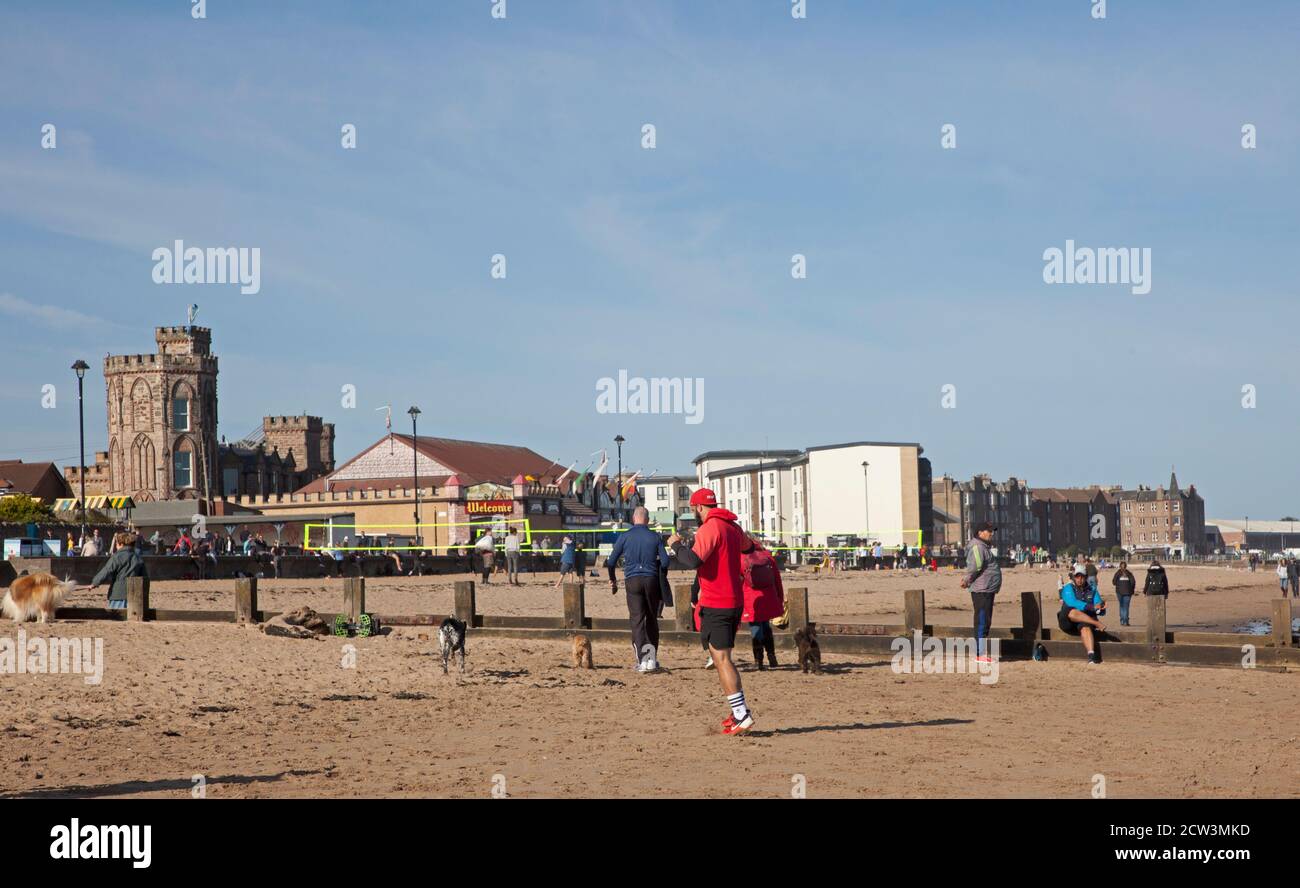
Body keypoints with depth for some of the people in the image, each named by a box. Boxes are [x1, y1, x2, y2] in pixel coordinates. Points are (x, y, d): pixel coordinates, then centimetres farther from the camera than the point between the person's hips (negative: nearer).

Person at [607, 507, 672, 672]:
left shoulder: (625, 537, 0)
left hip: (632, 580, -1)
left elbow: (611, 561, 0)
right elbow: (665, 562, -2)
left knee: (637, 619, -2)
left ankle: (642, 660, -13)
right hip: (651, 580, 1)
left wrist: (612, 580, 15)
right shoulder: (654, 537, 2)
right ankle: (652, 659, 14)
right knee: (652, 619, 13)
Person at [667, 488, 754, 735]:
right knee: (720, 657, 19)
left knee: (721, 659, -10)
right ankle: (739, 710, 19)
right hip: (735, 601, 9)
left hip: (715, 605, -9)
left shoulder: (709, 529, -14)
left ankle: (742, 716, -17)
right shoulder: (734, 528, 14)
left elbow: (693, 560, -26)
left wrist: (676, 545, -9)